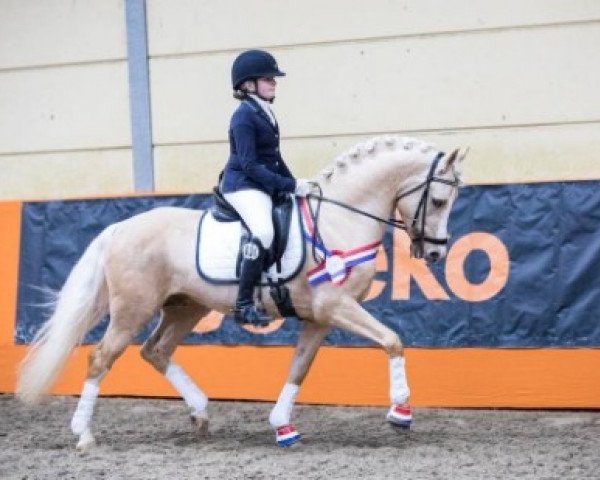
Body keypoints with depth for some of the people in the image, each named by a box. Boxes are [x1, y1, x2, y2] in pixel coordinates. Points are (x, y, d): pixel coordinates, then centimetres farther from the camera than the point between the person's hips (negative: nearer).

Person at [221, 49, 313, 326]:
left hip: (264, 186, 11)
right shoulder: (244, 116, -13)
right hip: (243, 185, -10)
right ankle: (244, 304, -33)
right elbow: (250, 165, -19)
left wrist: (294, 185, 12)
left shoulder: (265, 114, 15)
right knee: (263, 231, -32)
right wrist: (290, 186, -21)